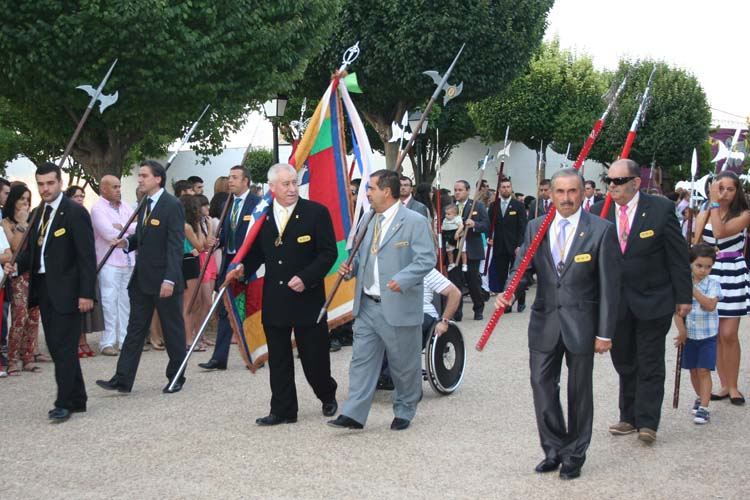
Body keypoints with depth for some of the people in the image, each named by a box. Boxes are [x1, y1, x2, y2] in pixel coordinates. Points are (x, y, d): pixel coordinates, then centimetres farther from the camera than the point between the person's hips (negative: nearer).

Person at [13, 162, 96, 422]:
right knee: (56, 346, 11)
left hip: (65, 290, -8)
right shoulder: (38, 214, 13)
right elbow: (31, 250, 17)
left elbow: (87, 256, -13)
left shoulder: (75, 212, -10)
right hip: (43, 289, 8)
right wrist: (16, 266, -5)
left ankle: (65, 403, 1)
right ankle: (77, 399, 20)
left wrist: (86, 293, -17)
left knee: (64, 347, -5)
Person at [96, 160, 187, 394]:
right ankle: (123, 379, 9)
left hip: (164, 279, -8)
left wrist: (170, 279, -24)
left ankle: (176, 377, 18)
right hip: (142, 278, 8)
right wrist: (127, 242, 0)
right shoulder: (145, 205, 13)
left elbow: (176, 245, -17)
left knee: (173, 330, 5)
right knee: (135, 328, 7)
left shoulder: (172, 205, -12)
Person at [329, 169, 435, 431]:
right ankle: (354, 414, 5)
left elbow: (426, 259, -15)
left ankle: (404, 412, 25)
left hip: (398, 307, -6)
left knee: (404, 364, 8)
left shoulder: (414, 221, -10)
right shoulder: (369, 221, 13)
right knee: (362, 359, 3)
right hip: (367, 306, 6)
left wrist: (402, 279, -29)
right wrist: (350, 267, 2)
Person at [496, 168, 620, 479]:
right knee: (542, 385, 5)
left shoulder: (601, 230, -8)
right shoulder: (536, 227, 4)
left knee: (579, 391, 9)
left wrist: (605, 333, -9)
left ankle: (574, 456, 24)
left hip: (581, 323, -3)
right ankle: (554, 449, 23)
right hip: (545, 321, 3)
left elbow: (609, 286, -7)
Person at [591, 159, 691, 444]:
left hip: (653, 302, -3)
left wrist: (684, 297, -5)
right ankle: (629, 417, 24)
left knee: (650, 364, 3)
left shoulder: (660, 209, -9)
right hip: (616, 303, 4)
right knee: (624, 363, 13)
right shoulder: (599, 212, 0)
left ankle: (647, 422, 10)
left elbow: (678, 256, -5)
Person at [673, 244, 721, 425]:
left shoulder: (713, 284, -9)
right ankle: (701, 397, 36)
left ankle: (704, 407, -6)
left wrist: (694, 291, -28)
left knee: (704, 370, -7)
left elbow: (710, 305, -24)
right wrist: (682, 331, -12)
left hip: (708, 335, -3)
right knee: (693, 370, 15)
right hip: (689, 334, 3)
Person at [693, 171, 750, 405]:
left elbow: (720, 232, -21)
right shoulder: (704, 215, 7)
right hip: (708, 275, 3)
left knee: (729, 334, -7)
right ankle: (724, 385, 13)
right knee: (715, 335, 4)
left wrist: (715, 203, -15)